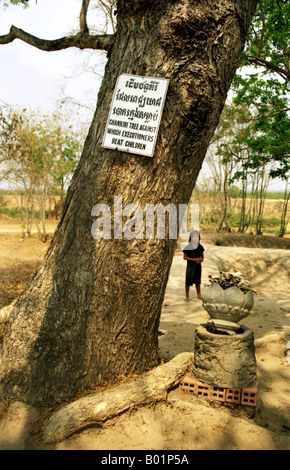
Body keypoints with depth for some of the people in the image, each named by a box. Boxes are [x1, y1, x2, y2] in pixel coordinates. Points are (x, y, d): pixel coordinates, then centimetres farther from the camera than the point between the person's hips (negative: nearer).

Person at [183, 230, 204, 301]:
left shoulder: (200, 247, 2)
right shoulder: (188, 247, -10)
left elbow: (202, 255, 14)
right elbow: (184, 257, -9)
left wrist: (201, 259, -10)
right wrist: (194, 259, -16)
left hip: (198, 266, 4)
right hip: (190, 266, -3)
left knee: (197, 281, 14)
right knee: (188, 280, 1)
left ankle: (199, 295, 25)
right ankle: (187, 296, 14)